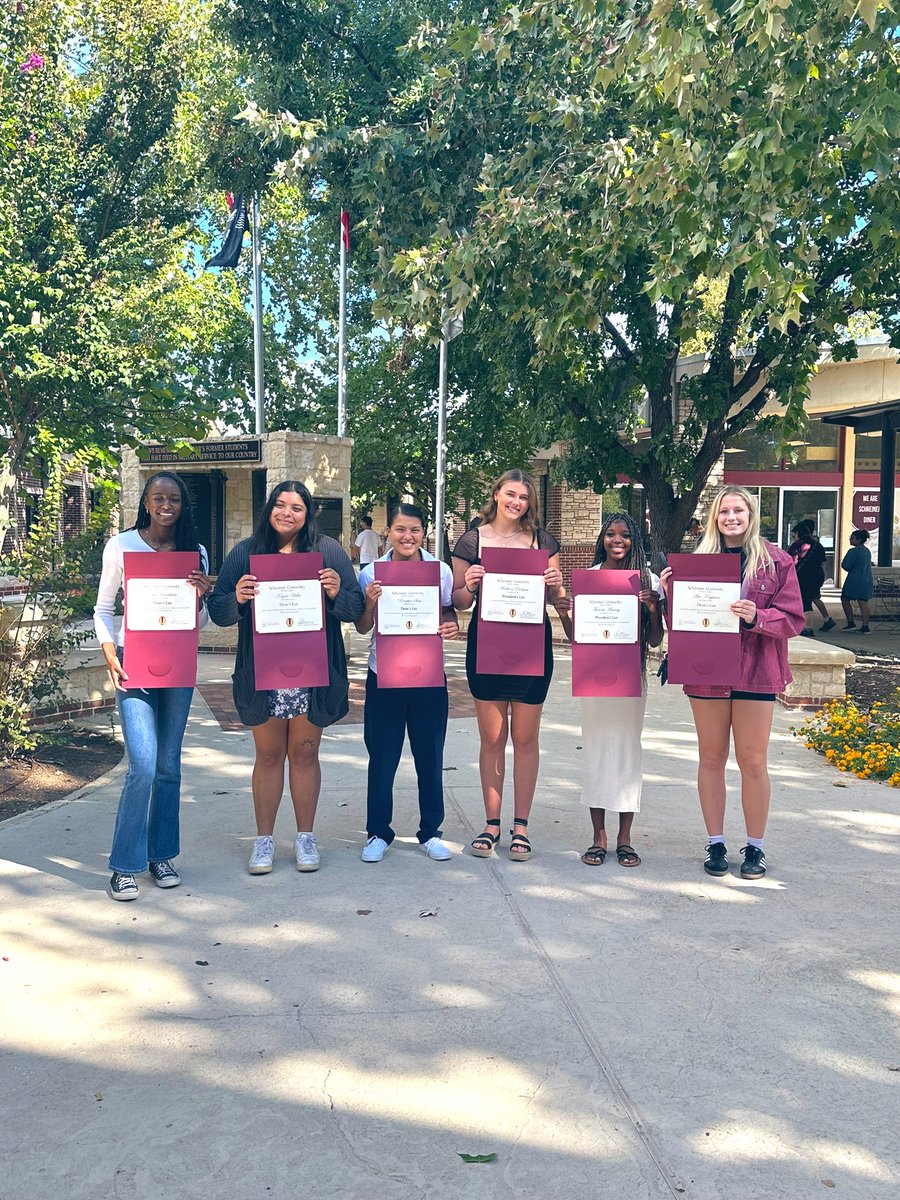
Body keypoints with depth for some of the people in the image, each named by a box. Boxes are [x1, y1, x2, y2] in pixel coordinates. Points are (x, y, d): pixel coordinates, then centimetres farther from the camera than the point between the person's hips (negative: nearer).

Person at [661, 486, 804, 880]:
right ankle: (716, 844, 20)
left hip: (755, 672, -2)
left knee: (753, 762, 4)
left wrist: (756, 618, -21)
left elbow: (793, 618, -4)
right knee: (711, 758, 8)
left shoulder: (776, 561, 0)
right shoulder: (699, 560, 7)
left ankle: (755, 848, 18)